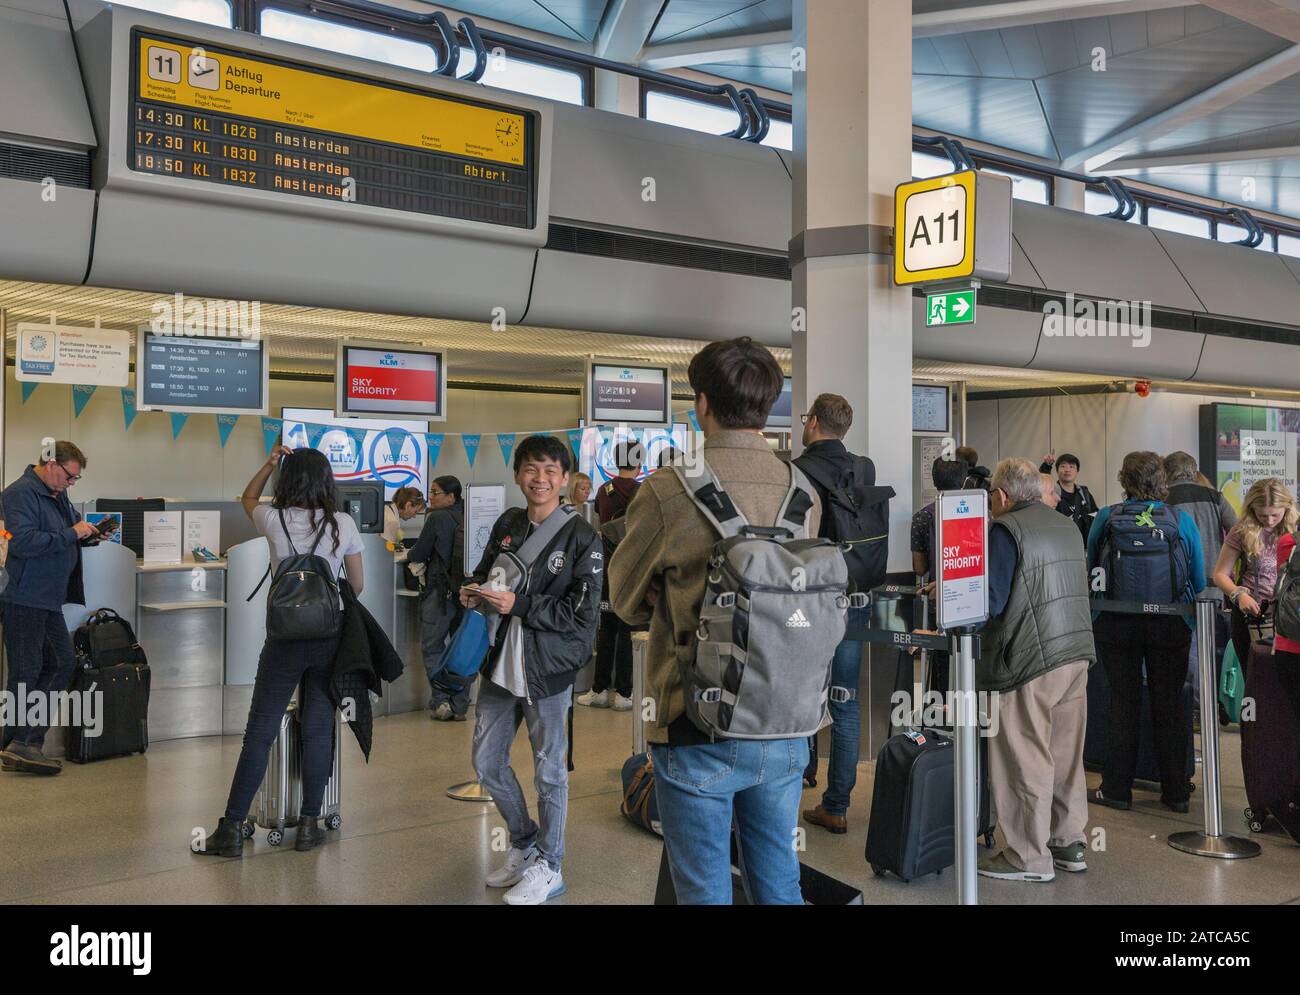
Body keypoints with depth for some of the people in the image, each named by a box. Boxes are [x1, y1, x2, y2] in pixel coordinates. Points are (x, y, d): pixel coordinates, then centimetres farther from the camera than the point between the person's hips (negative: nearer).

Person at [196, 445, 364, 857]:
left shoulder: (275, 521, -5)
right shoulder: (344, 525, -2)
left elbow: (247, 499, 20)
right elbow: (358, 585, 9)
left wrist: (269, 464, 11)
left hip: (285, 638, -1)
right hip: (330, 638, 1)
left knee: (259, 733, 4)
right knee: (319, 730, 8)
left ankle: (232, 830, 8)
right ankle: (309, 824, 14)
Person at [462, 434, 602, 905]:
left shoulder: (582, 538, -11)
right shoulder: (507, 524, 6)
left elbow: (582, 613, -15)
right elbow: (484, 572, 20)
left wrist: (518, 605, -21)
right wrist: (475, 593, -3)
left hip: (548, 669, -6)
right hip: (501, 660, 6)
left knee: (549, 770, 7)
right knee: (487, 761, 15)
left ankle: (548, 868, 25)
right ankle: (525, 843, 37)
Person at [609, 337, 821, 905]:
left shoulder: (668, 493, -13)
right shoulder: (804, 492, -2)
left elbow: (626, 601, 2)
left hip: (700, 730, -4)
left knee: (705, 890, 10)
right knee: (779, 884, 19)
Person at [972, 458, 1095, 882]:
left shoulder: (1006, 530, -10)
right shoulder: (1067, 527, 14)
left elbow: (992, 602, -16)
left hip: (1031, 659, -8)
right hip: (1076, 653, 8)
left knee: (1025, 760, 1)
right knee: (1066, 753, 16)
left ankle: (1029, 857, 8)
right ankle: (1069, 843, 25)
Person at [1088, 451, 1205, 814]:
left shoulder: (1105, 518, -5)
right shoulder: (1182, 520, -4)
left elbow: (1089, 570, 5)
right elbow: (1199, 580, 2)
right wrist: (1187, 607, 20)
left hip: (1116, 624, 0)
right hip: (1171, 626, 0)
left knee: (1124, 703, 9)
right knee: (1169, 703, 10)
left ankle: (1117, 788, 14)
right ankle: (1176, 791, 19)